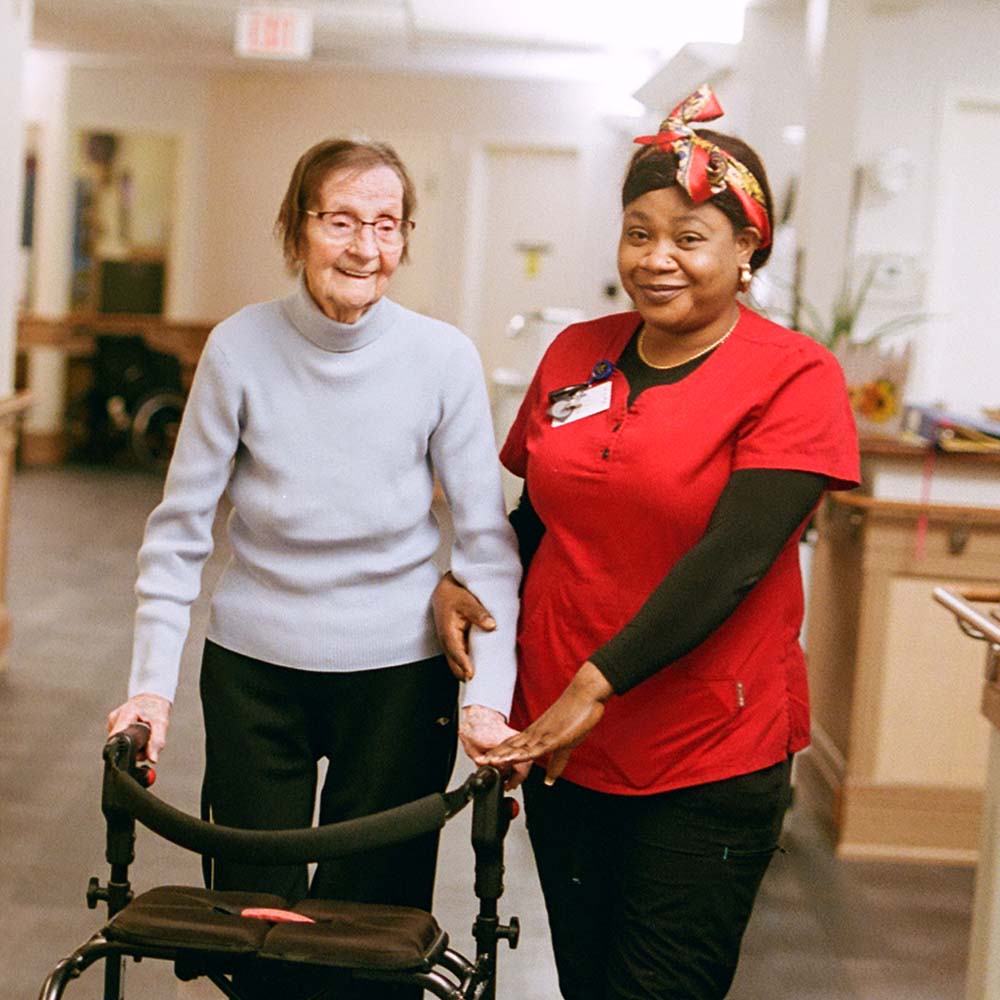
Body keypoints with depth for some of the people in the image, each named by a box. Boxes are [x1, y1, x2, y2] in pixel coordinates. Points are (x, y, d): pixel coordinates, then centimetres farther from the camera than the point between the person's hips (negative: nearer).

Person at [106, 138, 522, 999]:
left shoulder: (444, 358, -8)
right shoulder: (241, 348, -7)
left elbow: (486, 538, -5)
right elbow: (180, 527, -2)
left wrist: (486, 695, -14)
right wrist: (151, 684, -8)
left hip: (399, 671, 0)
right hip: (253, 670, 1)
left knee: (375, 925, 8)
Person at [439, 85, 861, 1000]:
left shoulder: (794, 378, -10)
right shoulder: (577, 354, 6)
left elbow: (729, 560, -19)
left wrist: (596, 685, -22)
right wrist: (470, 585, -1)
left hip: (708, 762, -5)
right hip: (559, 739, 5)